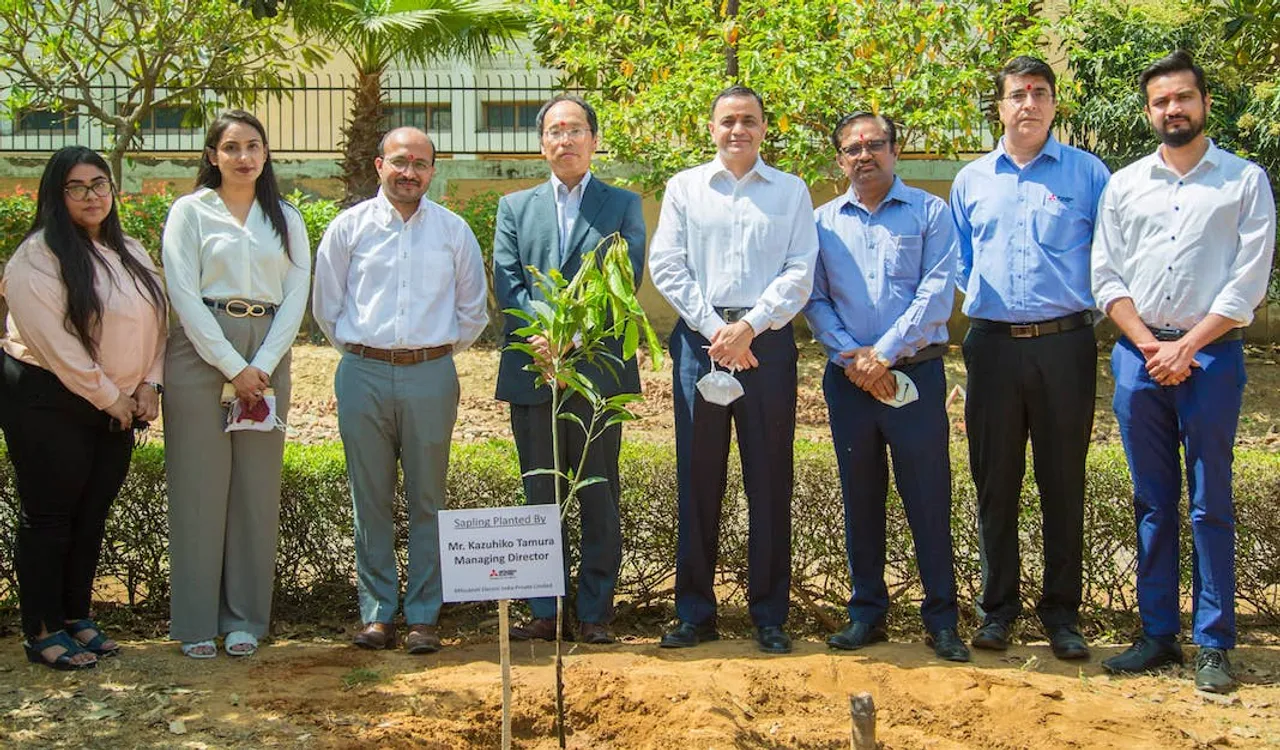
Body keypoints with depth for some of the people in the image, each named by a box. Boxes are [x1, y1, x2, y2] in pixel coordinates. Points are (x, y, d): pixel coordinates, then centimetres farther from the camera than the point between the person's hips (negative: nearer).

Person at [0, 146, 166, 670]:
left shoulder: (131, 254, 11)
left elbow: (156, 322, 12)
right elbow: (55, 343, -19)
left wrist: (149, 385, -1)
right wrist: (109, 398, -15)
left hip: (116, 407, 7)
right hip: (49, 404, -7)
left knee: (92, 517, 12)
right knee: (48, 517, 0)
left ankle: (76, 617, 25)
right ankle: (42, 632, 9)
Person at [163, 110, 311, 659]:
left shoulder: (286, 219, 12)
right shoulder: (190, 211, 3)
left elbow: (296, 295, 5)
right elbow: (183, 294, -5)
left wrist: (262, 366, -8)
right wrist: (233, 366, -11)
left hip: (266, 359, 3)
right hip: (201, 353, -3)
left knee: (257, 489, 3)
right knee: (199, 486, -2)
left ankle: (245, 619, 12)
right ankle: (196, 621, 6)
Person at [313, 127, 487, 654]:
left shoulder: (454, 231, 8)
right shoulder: (349, 226, 7)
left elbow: (473, 308, 16)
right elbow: (326, 303, 13)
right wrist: (357, 350, 11)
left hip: (431, 377, 0)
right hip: (364, 376, 0)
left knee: (427, 501, 3)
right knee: (370, 500, 4)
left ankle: (423, 617, 9)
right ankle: (377, 614, 11)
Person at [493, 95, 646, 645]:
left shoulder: (623, 206, 8)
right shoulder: (515, 207, 14)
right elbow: (506, 283, 3)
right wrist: (542, 332, -15)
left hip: (598, 369, -2)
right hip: (532, 371, 2)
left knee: (599, 497, 3)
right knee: (538, 496, 6)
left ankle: (595, 613, 10)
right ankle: (544, 611, 13)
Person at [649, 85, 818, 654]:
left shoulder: (791, 191, 9)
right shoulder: (684, 188, 11)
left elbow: (800, 274, 1)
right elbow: (666, 266, 3)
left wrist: (749, 327, -11)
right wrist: (715, 330, -7)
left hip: (768, 343, 0)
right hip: (699, 341, 1)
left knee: (770, 481, 2)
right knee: (698, 478, 3)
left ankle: (769, 615, 10)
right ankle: (694, 613, 12)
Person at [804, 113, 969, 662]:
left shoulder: (930, 212, 3)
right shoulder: (823, 222, 10)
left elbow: (936, 294, -7)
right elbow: (815, 301, 5)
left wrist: (884, 353, -13)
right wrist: (851, 356, -9)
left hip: (915, 373, -3)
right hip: (849, 378, 3)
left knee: (929, 499, -1)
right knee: (860, 499, 9)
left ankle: (942, 620, 8)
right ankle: (866, 612, 19)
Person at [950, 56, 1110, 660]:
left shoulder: (1087, 173, 4)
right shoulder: (970, 180, 12)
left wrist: (1098, 308, -4)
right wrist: (980, 300, 8)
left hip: (1064, 344, -2)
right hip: (992, 345, 2)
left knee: (1063, 482, 3)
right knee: (995, 482, 6)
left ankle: (1061, 610, 14)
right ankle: (998, 606, 17)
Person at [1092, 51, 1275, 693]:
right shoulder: (1124, 185, 10)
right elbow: (1106, 277, 5)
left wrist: (1186, 346, -10)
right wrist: (1149, 347, -6)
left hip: (1211, 353, -3)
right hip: (1138, 355, 3)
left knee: (1210, 503, -1)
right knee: (1152, 502, 7)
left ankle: (1213, 644, 6)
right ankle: (1157, 634, 15)